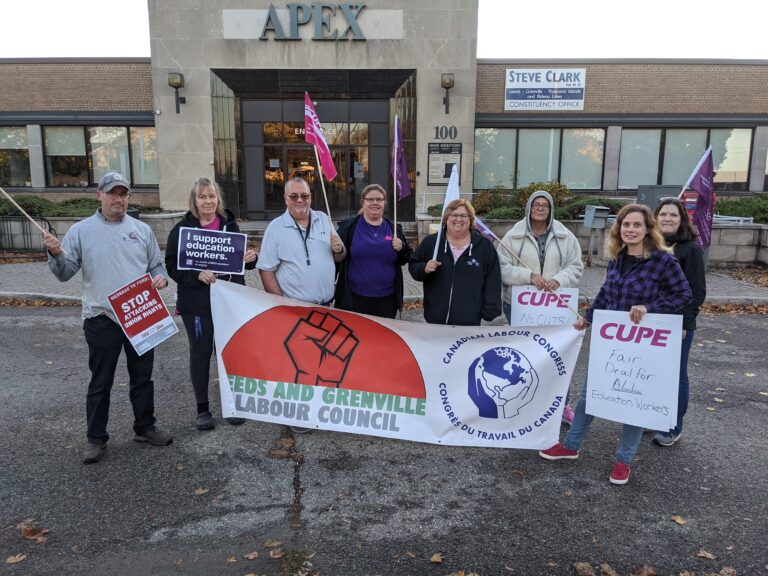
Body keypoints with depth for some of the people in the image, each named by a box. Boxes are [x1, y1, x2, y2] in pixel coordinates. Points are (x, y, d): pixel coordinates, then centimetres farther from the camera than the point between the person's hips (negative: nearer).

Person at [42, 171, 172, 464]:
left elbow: (156, 264, 12)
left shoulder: (142, 229, 7)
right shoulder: (81, 231, 0)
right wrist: (55, 254, -20)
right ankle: (96, 438, 21)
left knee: (142, 376, 14)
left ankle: (145, 427, 29)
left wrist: (160, 277, -9)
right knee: (100, 382, 7)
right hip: (102, 320, -2)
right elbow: (65, 273, -1)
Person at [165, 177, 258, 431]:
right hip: (196, 302, -2)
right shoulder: (182, 228, -2)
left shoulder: (230, 225, 6)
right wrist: (197, 274, -22)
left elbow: (241, 257, 16)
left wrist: (250, 258, -7)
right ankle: (202, 409, 21)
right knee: (201, 353, 7)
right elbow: (172, 265, -6)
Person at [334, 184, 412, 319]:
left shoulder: (394, 228, 8)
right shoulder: (349, 226, 0)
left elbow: (405, 259, 11)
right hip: (354, 299, -2)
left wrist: (401, 249, -7)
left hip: (386, 299, 3)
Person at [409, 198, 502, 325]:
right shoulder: (430, 242, 4)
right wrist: (424, 269, -12)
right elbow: (413, 267, 10)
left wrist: (491, 310, -4)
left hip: (470, 321, 0)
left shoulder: (484, 246, 2)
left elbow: (493, 282, 3)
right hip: (435, 319, 1)